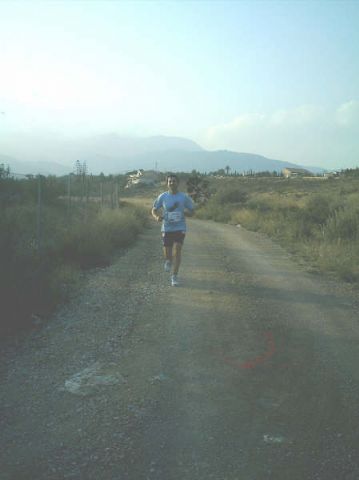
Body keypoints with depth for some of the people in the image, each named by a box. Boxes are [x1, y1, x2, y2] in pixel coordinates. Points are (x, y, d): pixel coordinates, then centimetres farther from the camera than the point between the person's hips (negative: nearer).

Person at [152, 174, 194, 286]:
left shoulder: (184, 197, 0)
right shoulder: (162, 197, 1)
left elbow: (191, 213, 6)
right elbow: (154, 210, 8)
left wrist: (184, 212, -16)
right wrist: (157, 217, -15)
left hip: (180, 228, -1)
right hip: (167, 228, 1)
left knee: (177, 252, -12)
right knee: (167, 253, 6)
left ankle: (174, 276, -2)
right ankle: (168, 260, 44)